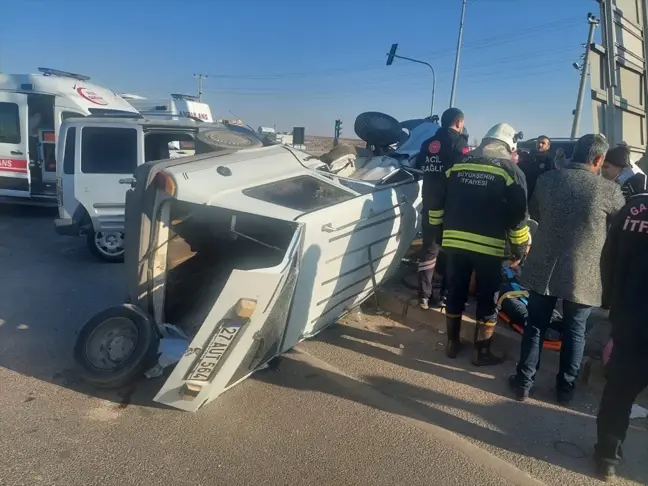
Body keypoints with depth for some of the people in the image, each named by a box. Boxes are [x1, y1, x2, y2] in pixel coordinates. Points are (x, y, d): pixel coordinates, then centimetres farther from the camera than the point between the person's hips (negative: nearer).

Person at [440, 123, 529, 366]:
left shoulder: (458, 165, 10)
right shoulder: (510, 170, -1)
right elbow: (518, 216, -5)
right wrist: (520, 250, 4)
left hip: (454, 242, 4)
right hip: (488, 247, -3)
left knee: (455, 295, 16)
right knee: (488, 301, 10)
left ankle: (452, 344, 28)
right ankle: (481, 352, 18)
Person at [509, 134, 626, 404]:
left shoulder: (546, 179, -6)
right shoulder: (609, 190, -13)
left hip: (544, 268, 2)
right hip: (583, 275, -2)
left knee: (535, 325, 14)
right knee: (574, 331, 15)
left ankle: (524, 383, 23)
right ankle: (565, 389, 27)